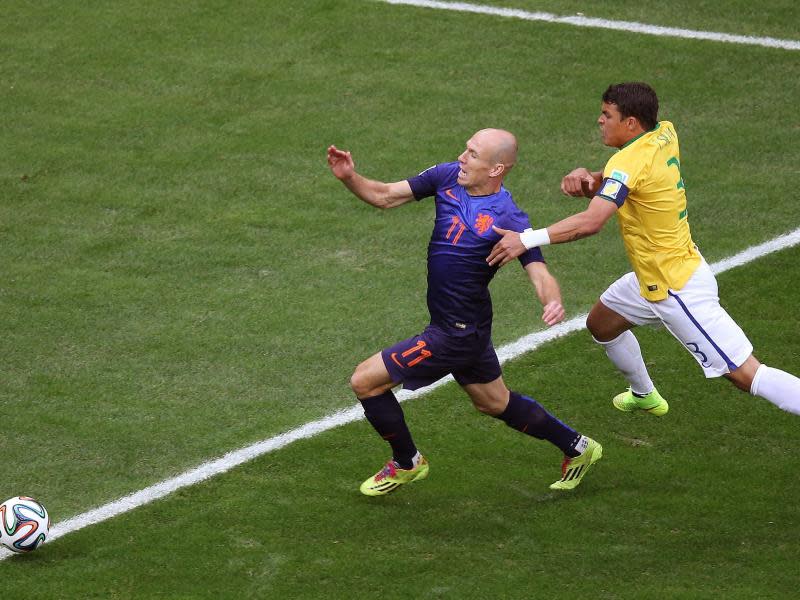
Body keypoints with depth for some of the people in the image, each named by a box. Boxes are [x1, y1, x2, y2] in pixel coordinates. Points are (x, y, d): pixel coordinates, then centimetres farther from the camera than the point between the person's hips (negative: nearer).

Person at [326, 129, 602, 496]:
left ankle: (407, 463, 17)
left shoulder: (508, 220, -23)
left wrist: (552, 302, -49)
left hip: (457, 334, -8)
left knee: (365, 382, -4)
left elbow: (540, 274, -27)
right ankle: (577, 448, 44)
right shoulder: (448, 177, -4)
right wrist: (350, 178, -18)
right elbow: (385, 196, 0)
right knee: (496, 403, 27)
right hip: (466, 327, 8)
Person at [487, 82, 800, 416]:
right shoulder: (665, 134, -1)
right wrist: (587, 178, -12)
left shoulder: (630, 161, -25)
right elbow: (618, 184, 10)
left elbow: (591, 222, -37)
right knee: (600, 323, 27)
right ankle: (645, 396, 48)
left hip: (678, 290, -10)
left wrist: (526, 239, -37)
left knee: (745, 374, -11)